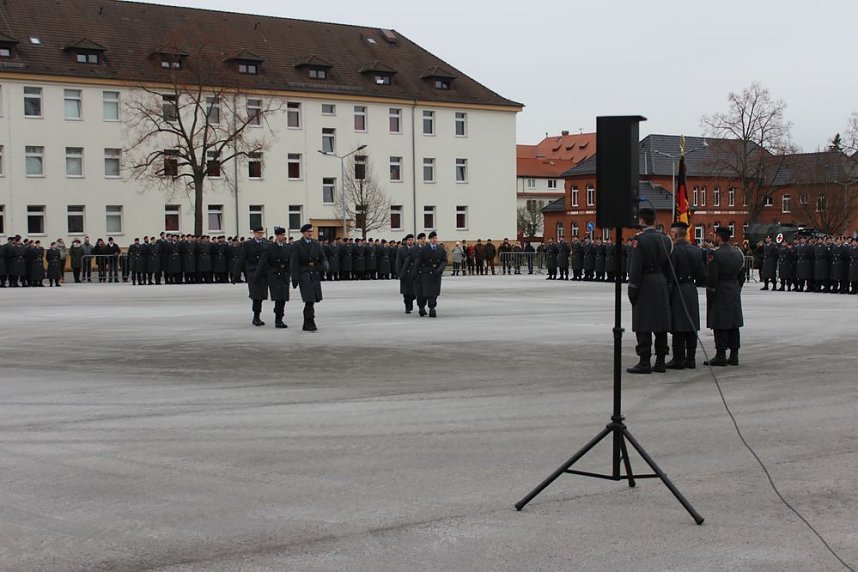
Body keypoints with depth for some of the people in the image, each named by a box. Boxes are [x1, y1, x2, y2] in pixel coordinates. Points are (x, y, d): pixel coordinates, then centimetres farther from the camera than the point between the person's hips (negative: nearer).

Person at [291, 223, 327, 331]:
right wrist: (295, 278, -10)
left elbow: (323, 258, 11)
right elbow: (294, 263, -5)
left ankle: (307, 324, 17)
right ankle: (310, 323, -8)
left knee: (312, 300, 7)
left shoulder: (316, 244, 12)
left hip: (315, 274, 5)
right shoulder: (297, 245, -2)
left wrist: (325, 266, -12)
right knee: (309, 300, -11)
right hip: (304, 274, -5)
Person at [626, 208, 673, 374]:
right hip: (661, 286, 7)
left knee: (643, 326, -4)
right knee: (661, 325, 9)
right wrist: (665, 284, 17)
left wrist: (632, 290, -10)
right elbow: (669, 266, 11)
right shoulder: (665, 239, 9)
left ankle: (644, 363, -6)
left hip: (645, 286, -7)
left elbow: (635, 267, -14)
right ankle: (660, 362, 12)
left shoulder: (639, 239, -11)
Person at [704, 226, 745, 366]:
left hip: (719, 293, -7)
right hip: (734, 294, 7)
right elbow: (742, 277, 14)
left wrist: (710, 294, -9)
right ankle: (734, 355, 13)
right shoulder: (738, 253, 10)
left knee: (719, 325, -4)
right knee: (733, 325, 10)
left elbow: (712, 277, -16)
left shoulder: (715, 254, -13)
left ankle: (721, 355, -4)